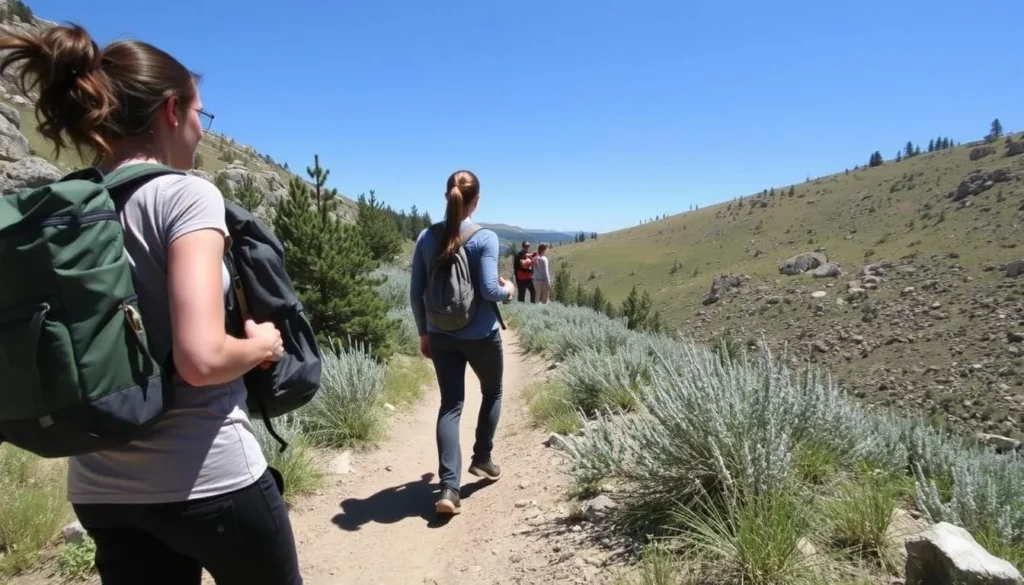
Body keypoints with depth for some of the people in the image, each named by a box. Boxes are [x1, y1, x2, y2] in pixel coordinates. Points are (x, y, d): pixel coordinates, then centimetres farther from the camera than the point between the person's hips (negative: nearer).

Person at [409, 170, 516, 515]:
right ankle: (482, 458, 32)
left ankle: (449, 488, -3)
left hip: (441, 336, 3)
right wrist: (508, 290, 4)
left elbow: (416, 292, 2)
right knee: (492, 392, 23)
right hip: (480, 335, -3)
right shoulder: (485, 238, -12)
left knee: (450, 405, 6)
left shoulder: (427, 237, 0)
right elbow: (489, 290, -18)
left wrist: (423, 332, 13)